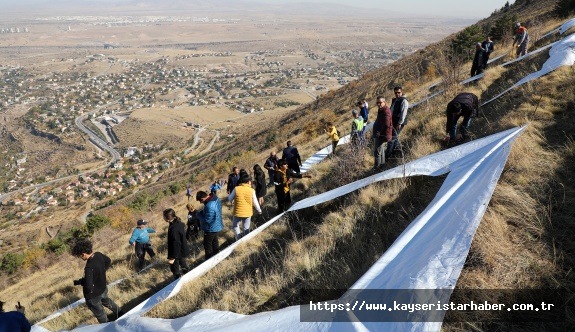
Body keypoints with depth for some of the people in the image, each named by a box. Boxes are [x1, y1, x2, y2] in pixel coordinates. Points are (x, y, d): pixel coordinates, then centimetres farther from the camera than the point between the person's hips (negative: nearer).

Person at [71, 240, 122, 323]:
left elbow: (88, 287, -38)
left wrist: (78, 282, -21)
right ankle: (119, 313, 58)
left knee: (99, 312, 20)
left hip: (93, 295, -7)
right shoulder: (98, 255, -14)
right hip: (103, 288, 7)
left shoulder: (89, 267, -39)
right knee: (106, 301, 37)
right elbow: (108, 261, 8)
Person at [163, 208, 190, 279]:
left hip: (178, 251, -10)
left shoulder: (174, 229, -37)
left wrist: (172, 257, -23)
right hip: (182, 249, 10)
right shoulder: (178, 222, -9)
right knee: (181, 260, 35)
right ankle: (185, 270, 60)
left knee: (174, 267, 8)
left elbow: (176, 244, -31)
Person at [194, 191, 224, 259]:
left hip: (211, 229, -9)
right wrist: (202, 212, -1)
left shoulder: (209, 206, -35)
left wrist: (198, 215, -14)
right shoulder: (216, 199, -5)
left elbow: (207, 220, -29)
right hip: (217, 227, 9)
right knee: (214, 242, 26)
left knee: (207, 245, 10)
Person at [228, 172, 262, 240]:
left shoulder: (236, 189, -11)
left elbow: (230, 199, 0)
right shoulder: (252, 190, -10)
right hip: (248, 213, 1)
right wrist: (259, 210, 14)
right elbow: (255, 203, -3)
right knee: (246, 228, 16)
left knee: (235, 225, 21)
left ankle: (238, 237, 4)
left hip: (238, 212, -1)